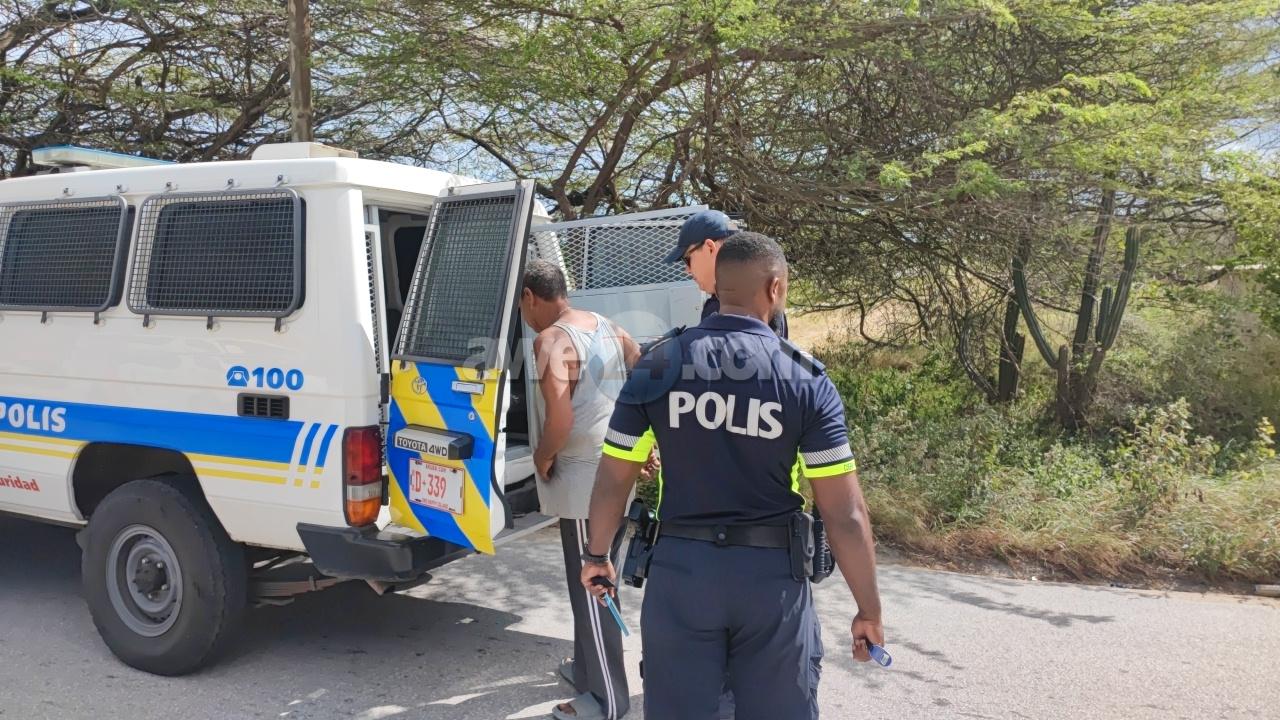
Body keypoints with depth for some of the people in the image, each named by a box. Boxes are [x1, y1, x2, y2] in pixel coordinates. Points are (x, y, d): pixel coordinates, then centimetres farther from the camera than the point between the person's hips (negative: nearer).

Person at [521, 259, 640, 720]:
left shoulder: (552, 340, -15)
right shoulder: (609, 329, 10)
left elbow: (560, 417, -27)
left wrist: (543, 459, -10)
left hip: (583, 475, -9)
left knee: (590, 586, 1)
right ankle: (588, 667, 36)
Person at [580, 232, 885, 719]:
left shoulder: (657, 367, -2)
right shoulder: (805, 377, -7)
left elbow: (613, 479, 3)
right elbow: (845, 514, -9)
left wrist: (597, 555, 19)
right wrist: (869, 611, 2)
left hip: (680, 567, 2)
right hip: (772, 574, -1)